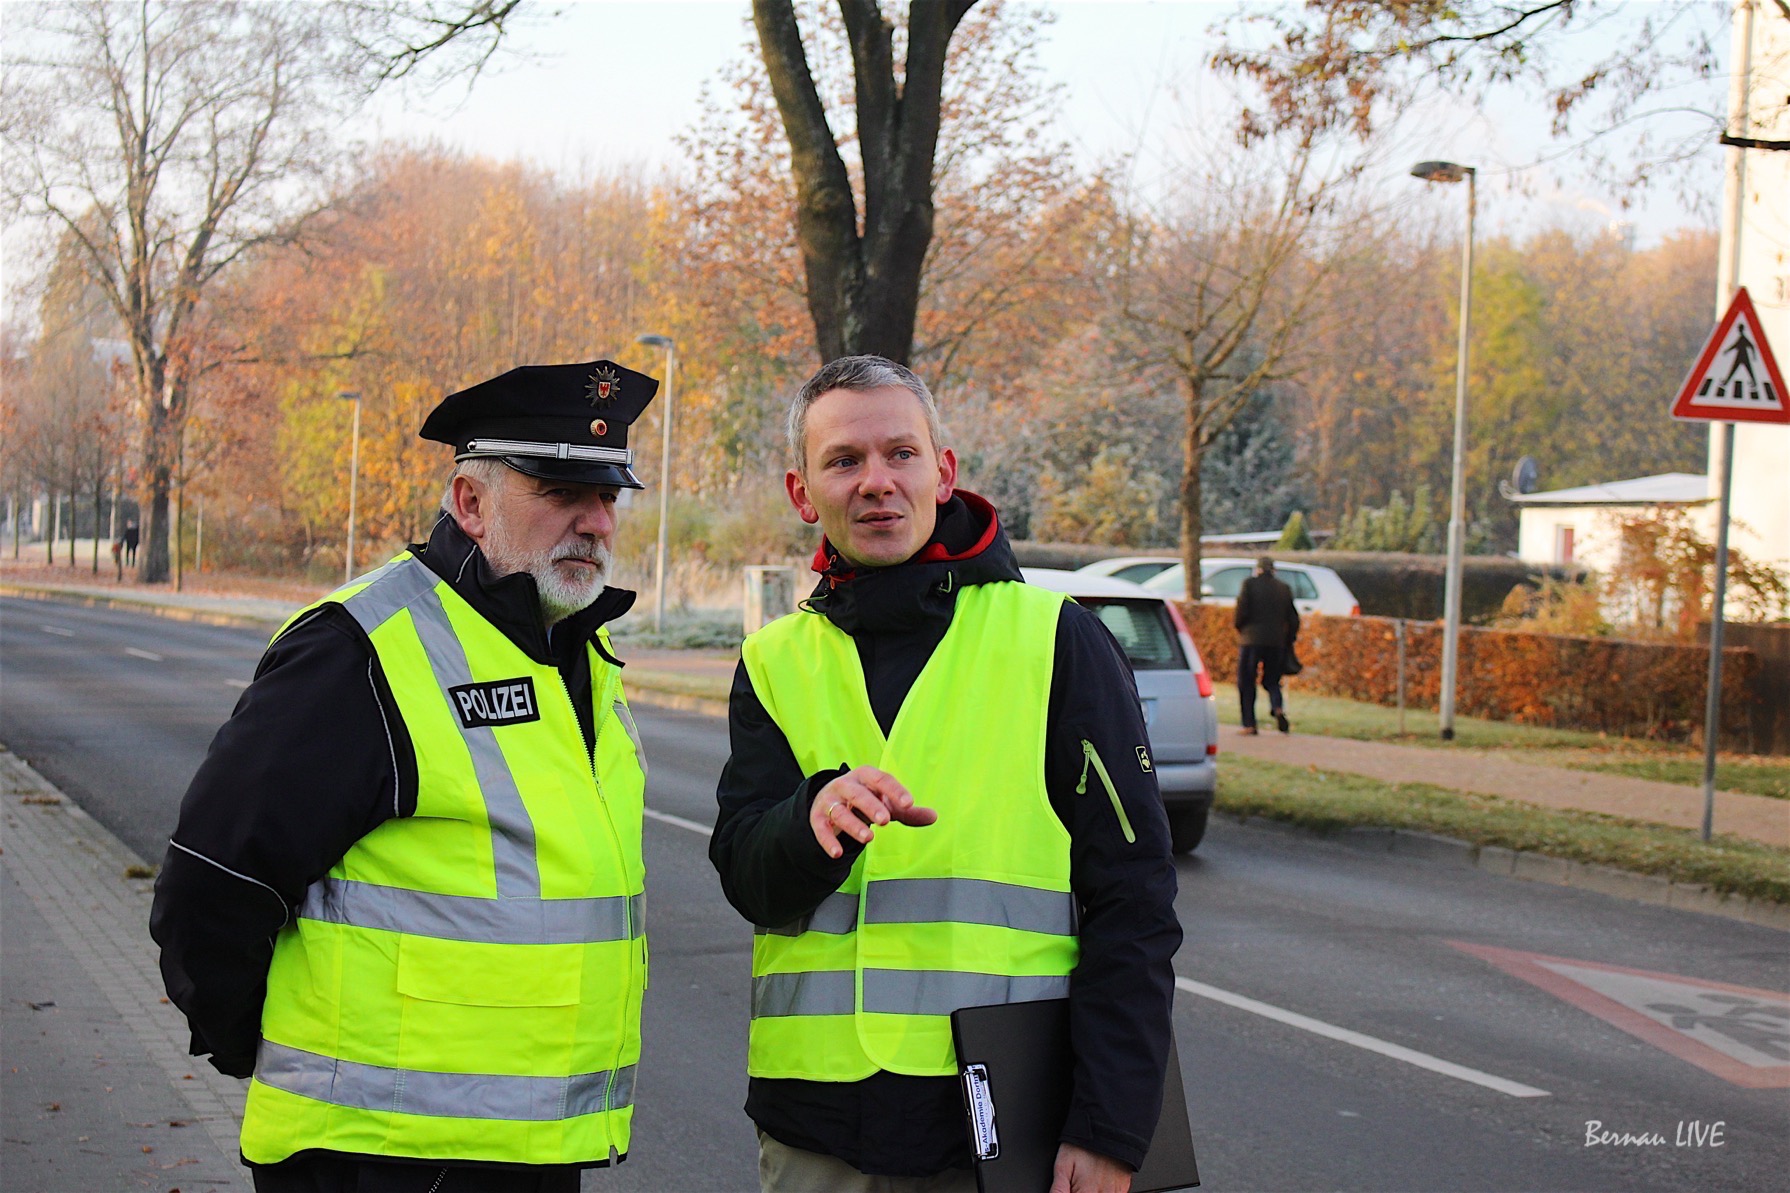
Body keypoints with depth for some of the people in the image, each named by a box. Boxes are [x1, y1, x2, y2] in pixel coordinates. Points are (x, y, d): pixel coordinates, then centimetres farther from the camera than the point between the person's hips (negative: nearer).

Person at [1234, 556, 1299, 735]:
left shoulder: (1249, 584, -1)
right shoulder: (1284, 588, 10)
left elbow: (1241, 611, -10)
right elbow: (1293, 619, 9)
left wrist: (1238, 626, 10)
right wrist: (1288, 642, 17)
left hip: (1251, 640, -3)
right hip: (1277, 642, 3)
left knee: (1246, 682, 5)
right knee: (1271, 680, 15)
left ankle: (1250, 725, 0)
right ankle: (1278, 708, -14)